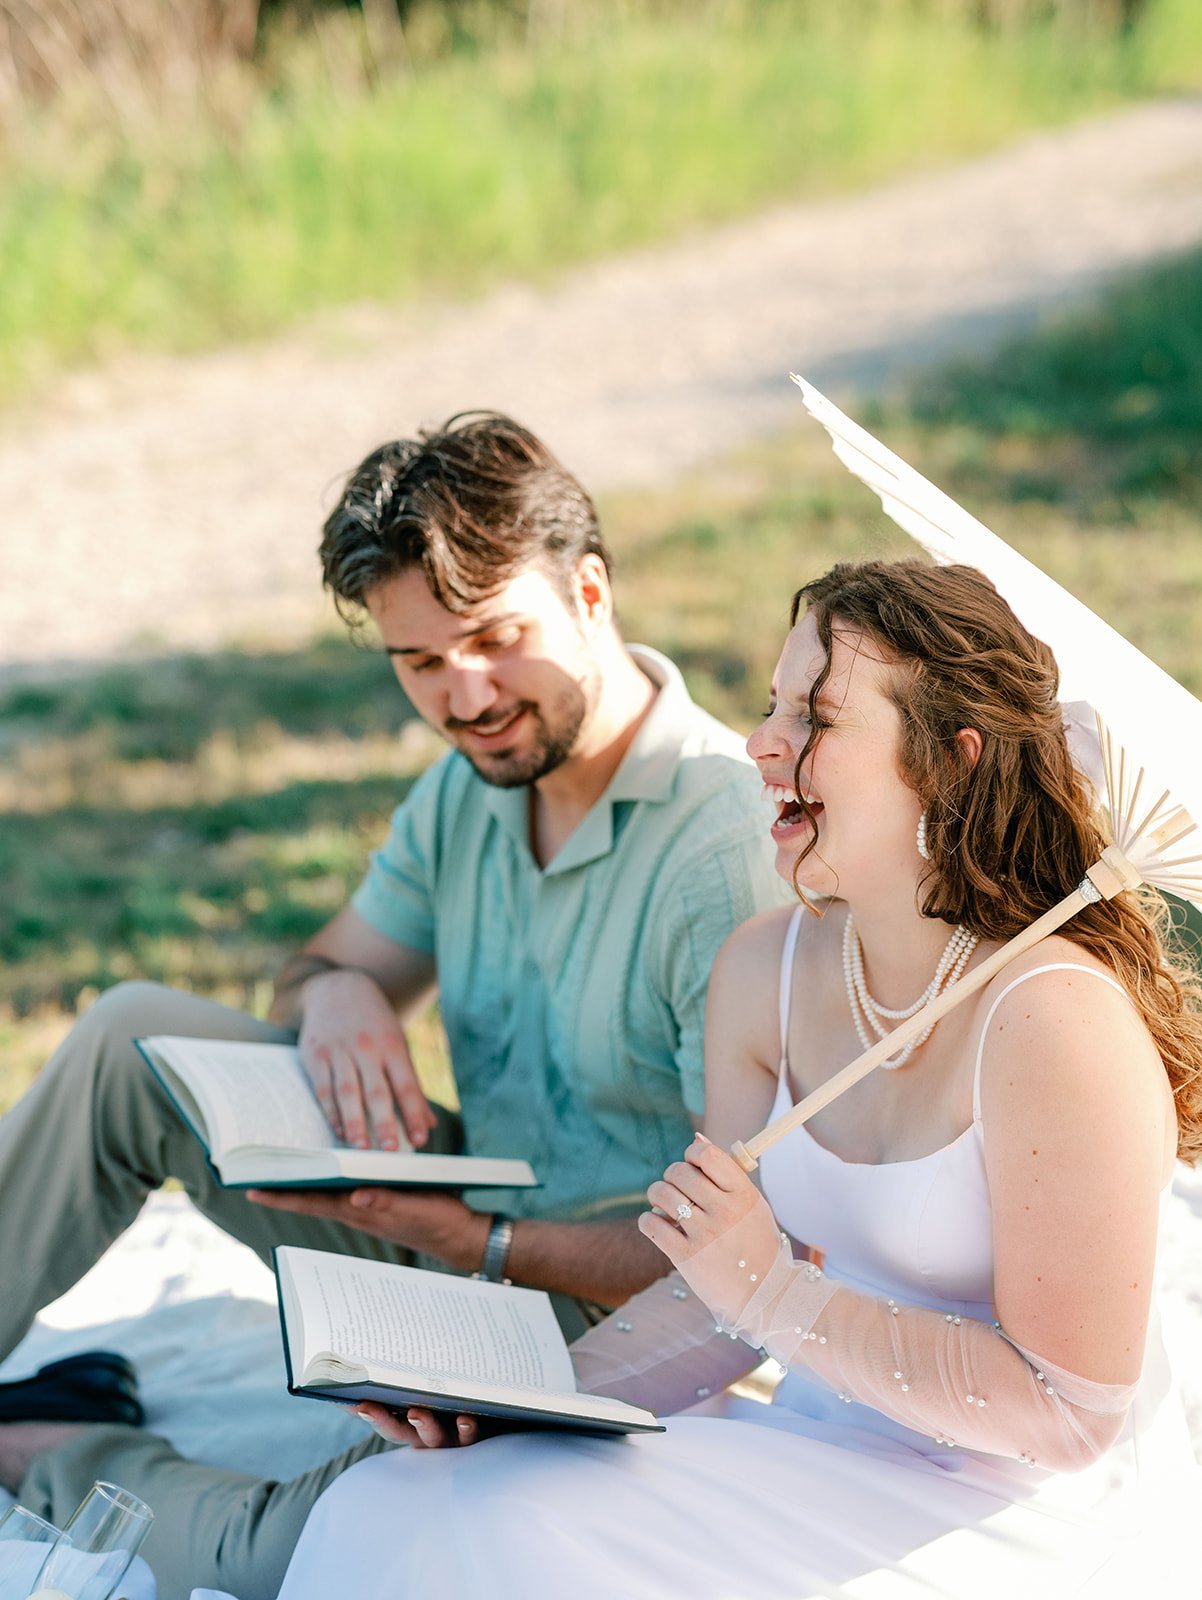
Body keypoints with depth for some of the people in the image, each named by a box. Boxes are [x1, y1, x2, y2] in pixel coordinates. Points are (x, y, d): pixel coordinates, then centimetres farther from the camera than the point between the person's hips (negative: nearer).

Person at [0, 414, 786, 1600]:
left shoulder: (727, 848, -26)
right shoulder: (473, 784, 1)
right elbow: (325, 965, 12)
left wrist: (481, 1242, -26)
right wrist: (338, 993, -13)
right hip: (473, 1224, 8)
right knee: (135, 1035, -4)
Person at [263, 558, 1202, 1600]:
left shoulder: (1055, 1020, -22)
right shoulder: (763, 970, 1)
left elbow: (1071, 1413, -19)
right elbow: (730, 1294, 8)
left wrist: (780, 1299, -22)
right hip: (828, 1452, 6)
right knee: (387, 1514, -13)